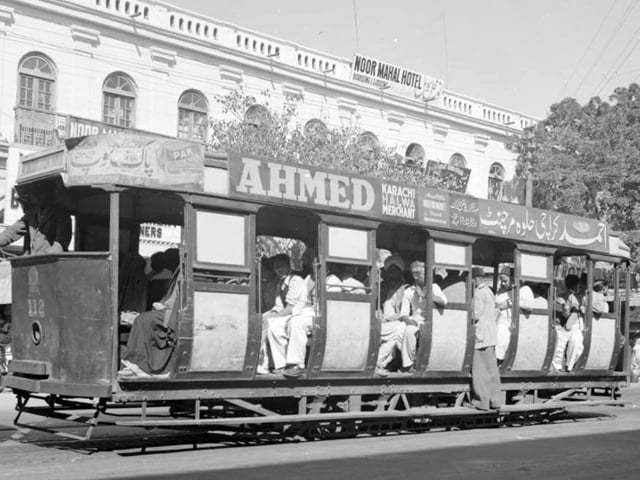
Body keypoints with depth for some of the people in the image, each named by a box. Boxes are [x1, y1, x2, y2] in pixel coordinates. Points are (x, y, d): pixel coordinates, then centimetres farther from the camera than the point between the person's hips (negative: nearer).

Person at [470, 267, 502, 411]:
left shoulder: (479, 293, -11)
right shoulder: (489, 291, 18)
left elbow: (476, 315, -17)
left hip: (481, 335, -9)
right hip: (490, 335, 9)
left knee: (479, 369, -5)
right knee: (491, 369, 10)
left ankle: (482, 401, -5)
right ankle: (495, 400, 12)